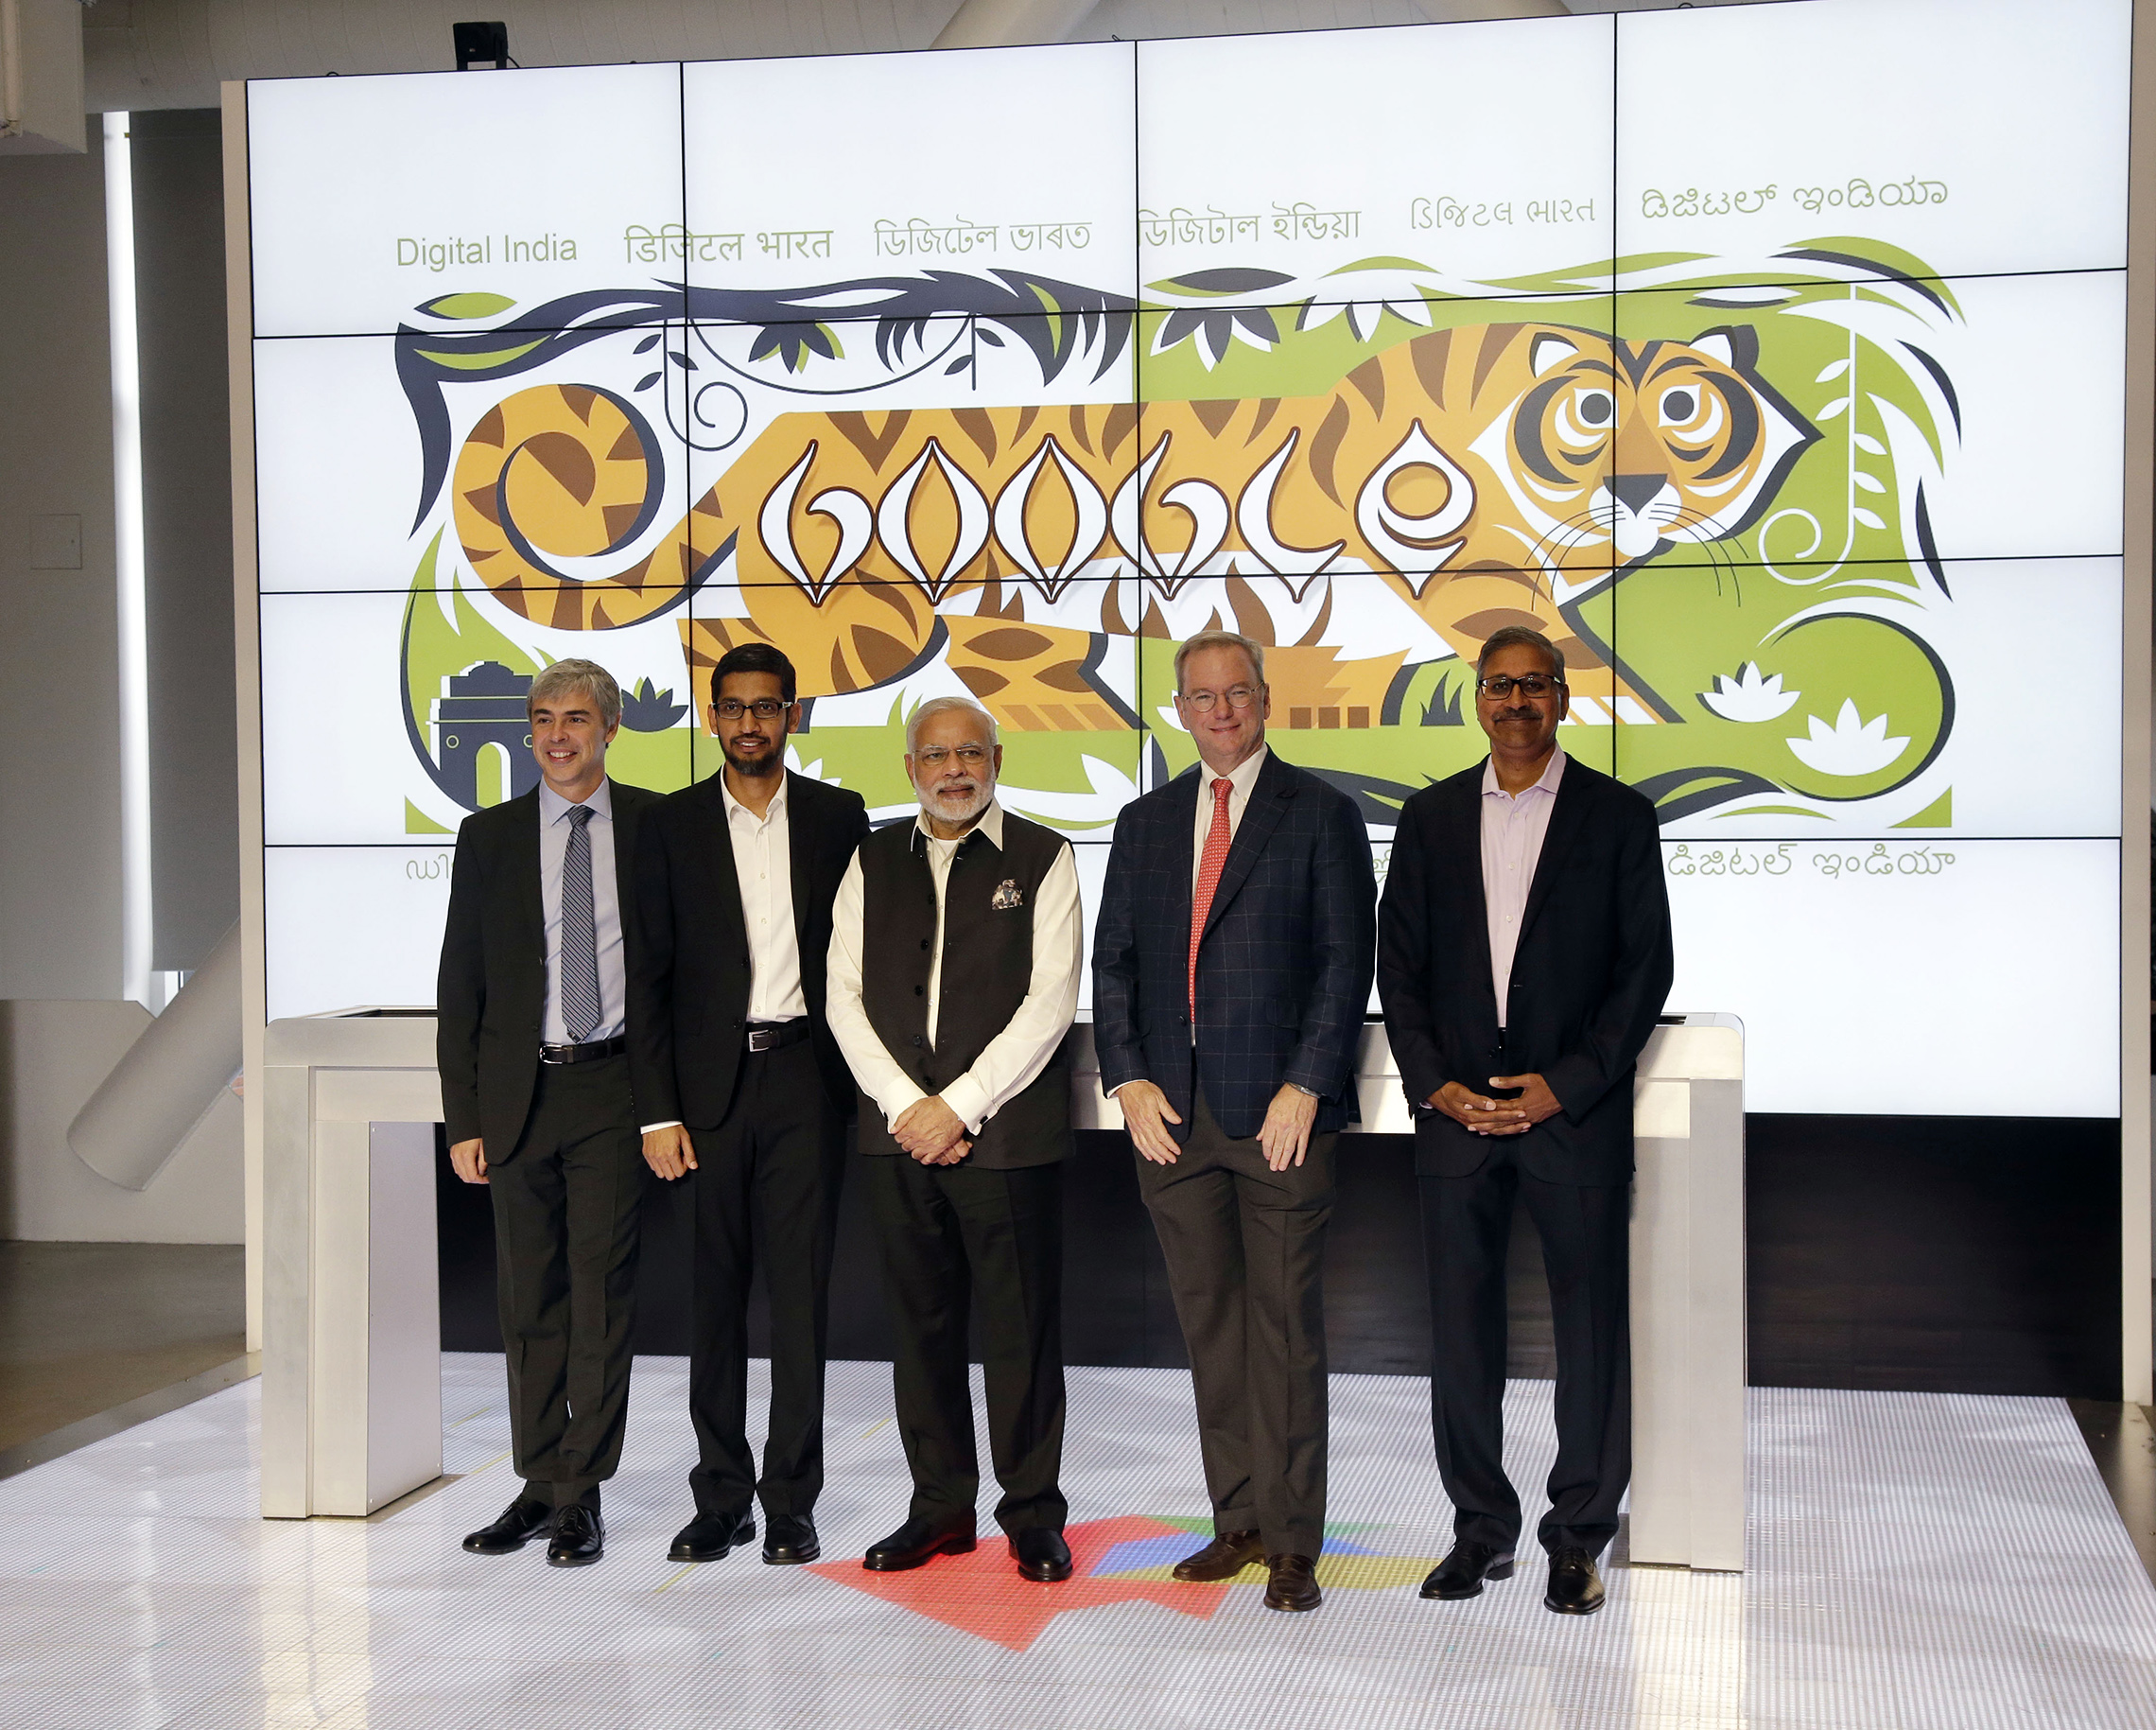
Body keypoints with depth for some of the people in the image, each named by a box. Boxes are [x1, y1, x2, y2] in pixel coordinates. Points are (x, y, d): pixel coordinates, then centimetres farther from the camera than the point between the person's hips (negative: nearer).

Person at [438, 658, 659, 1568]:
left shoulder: (656, 825, 2)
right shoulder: (489, 836, 6)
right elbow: (460, 983, 6)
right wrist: (462, 1117, 2)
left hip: (615, 1089, -2)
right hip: (520, 1092, 2)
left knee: (602, 1291, -1)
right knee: (529, 1296, 9)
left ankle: (582, 1496, 8)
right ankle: (539, 1484, 20)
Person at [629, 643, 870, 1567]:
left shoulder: (839, 816, 7)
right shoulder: (672, 825, 5)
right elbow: (649, 976, 3)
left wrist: (860, 1079, 1)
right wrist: (657, 1111, -4)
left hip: (805, 1077, 0)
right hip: (710, 1083, 0)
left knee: (801, 1290, 0)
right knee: (714, 1294, 5)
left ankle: (791, 1500, 8)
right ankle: (721, 1497, 15)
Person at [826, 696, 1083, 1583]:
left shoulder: (1042, 859, 2)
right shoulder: (874, 862, 12)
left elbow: (1049, 1002, -6)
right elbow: (845, 994, 6)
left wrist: (960, 1105, -11)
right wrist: (905, 1106, -6)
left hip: (1007, 1133, -3)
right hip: (898, 1133, 4)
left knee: (1022, 1328, 0)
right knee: (920, 1323, 9)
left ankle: (1033, 1513, 12)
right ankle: (940, 1506, 20)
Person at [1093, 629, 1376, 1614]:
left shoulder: (1320, 815, 2)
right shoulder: (1145, 823, 15)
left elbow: (1346, 960, -3)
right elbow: (1113, 962, 12)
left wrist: (1305, 1086, -12)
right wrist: (1128, 1080, -1)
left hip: (1278, 1107, -4)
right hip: (1171, 1112, 4)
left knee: (1285, 1325, -2)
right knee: (1209, 1324, 9)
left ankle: (1292, 1543, 5)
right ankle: (1238, 1521, 19)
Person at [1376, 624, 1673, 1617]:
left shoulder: (1618, 816, 3)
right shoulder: (1430, 817, 11)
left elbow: (1647, 966, -1)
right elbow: (1398, 959, 9)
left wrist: (1566, 1085, -10)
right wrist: (1432, 1082, -4)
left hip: (1575, 1113, -2)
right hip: (1456, 1109, 2)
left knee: (1592, 1325, 2)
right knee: (1462, 1324, 5)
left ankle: (1578, 1536, 15)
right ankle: (1481, 1529, 17)